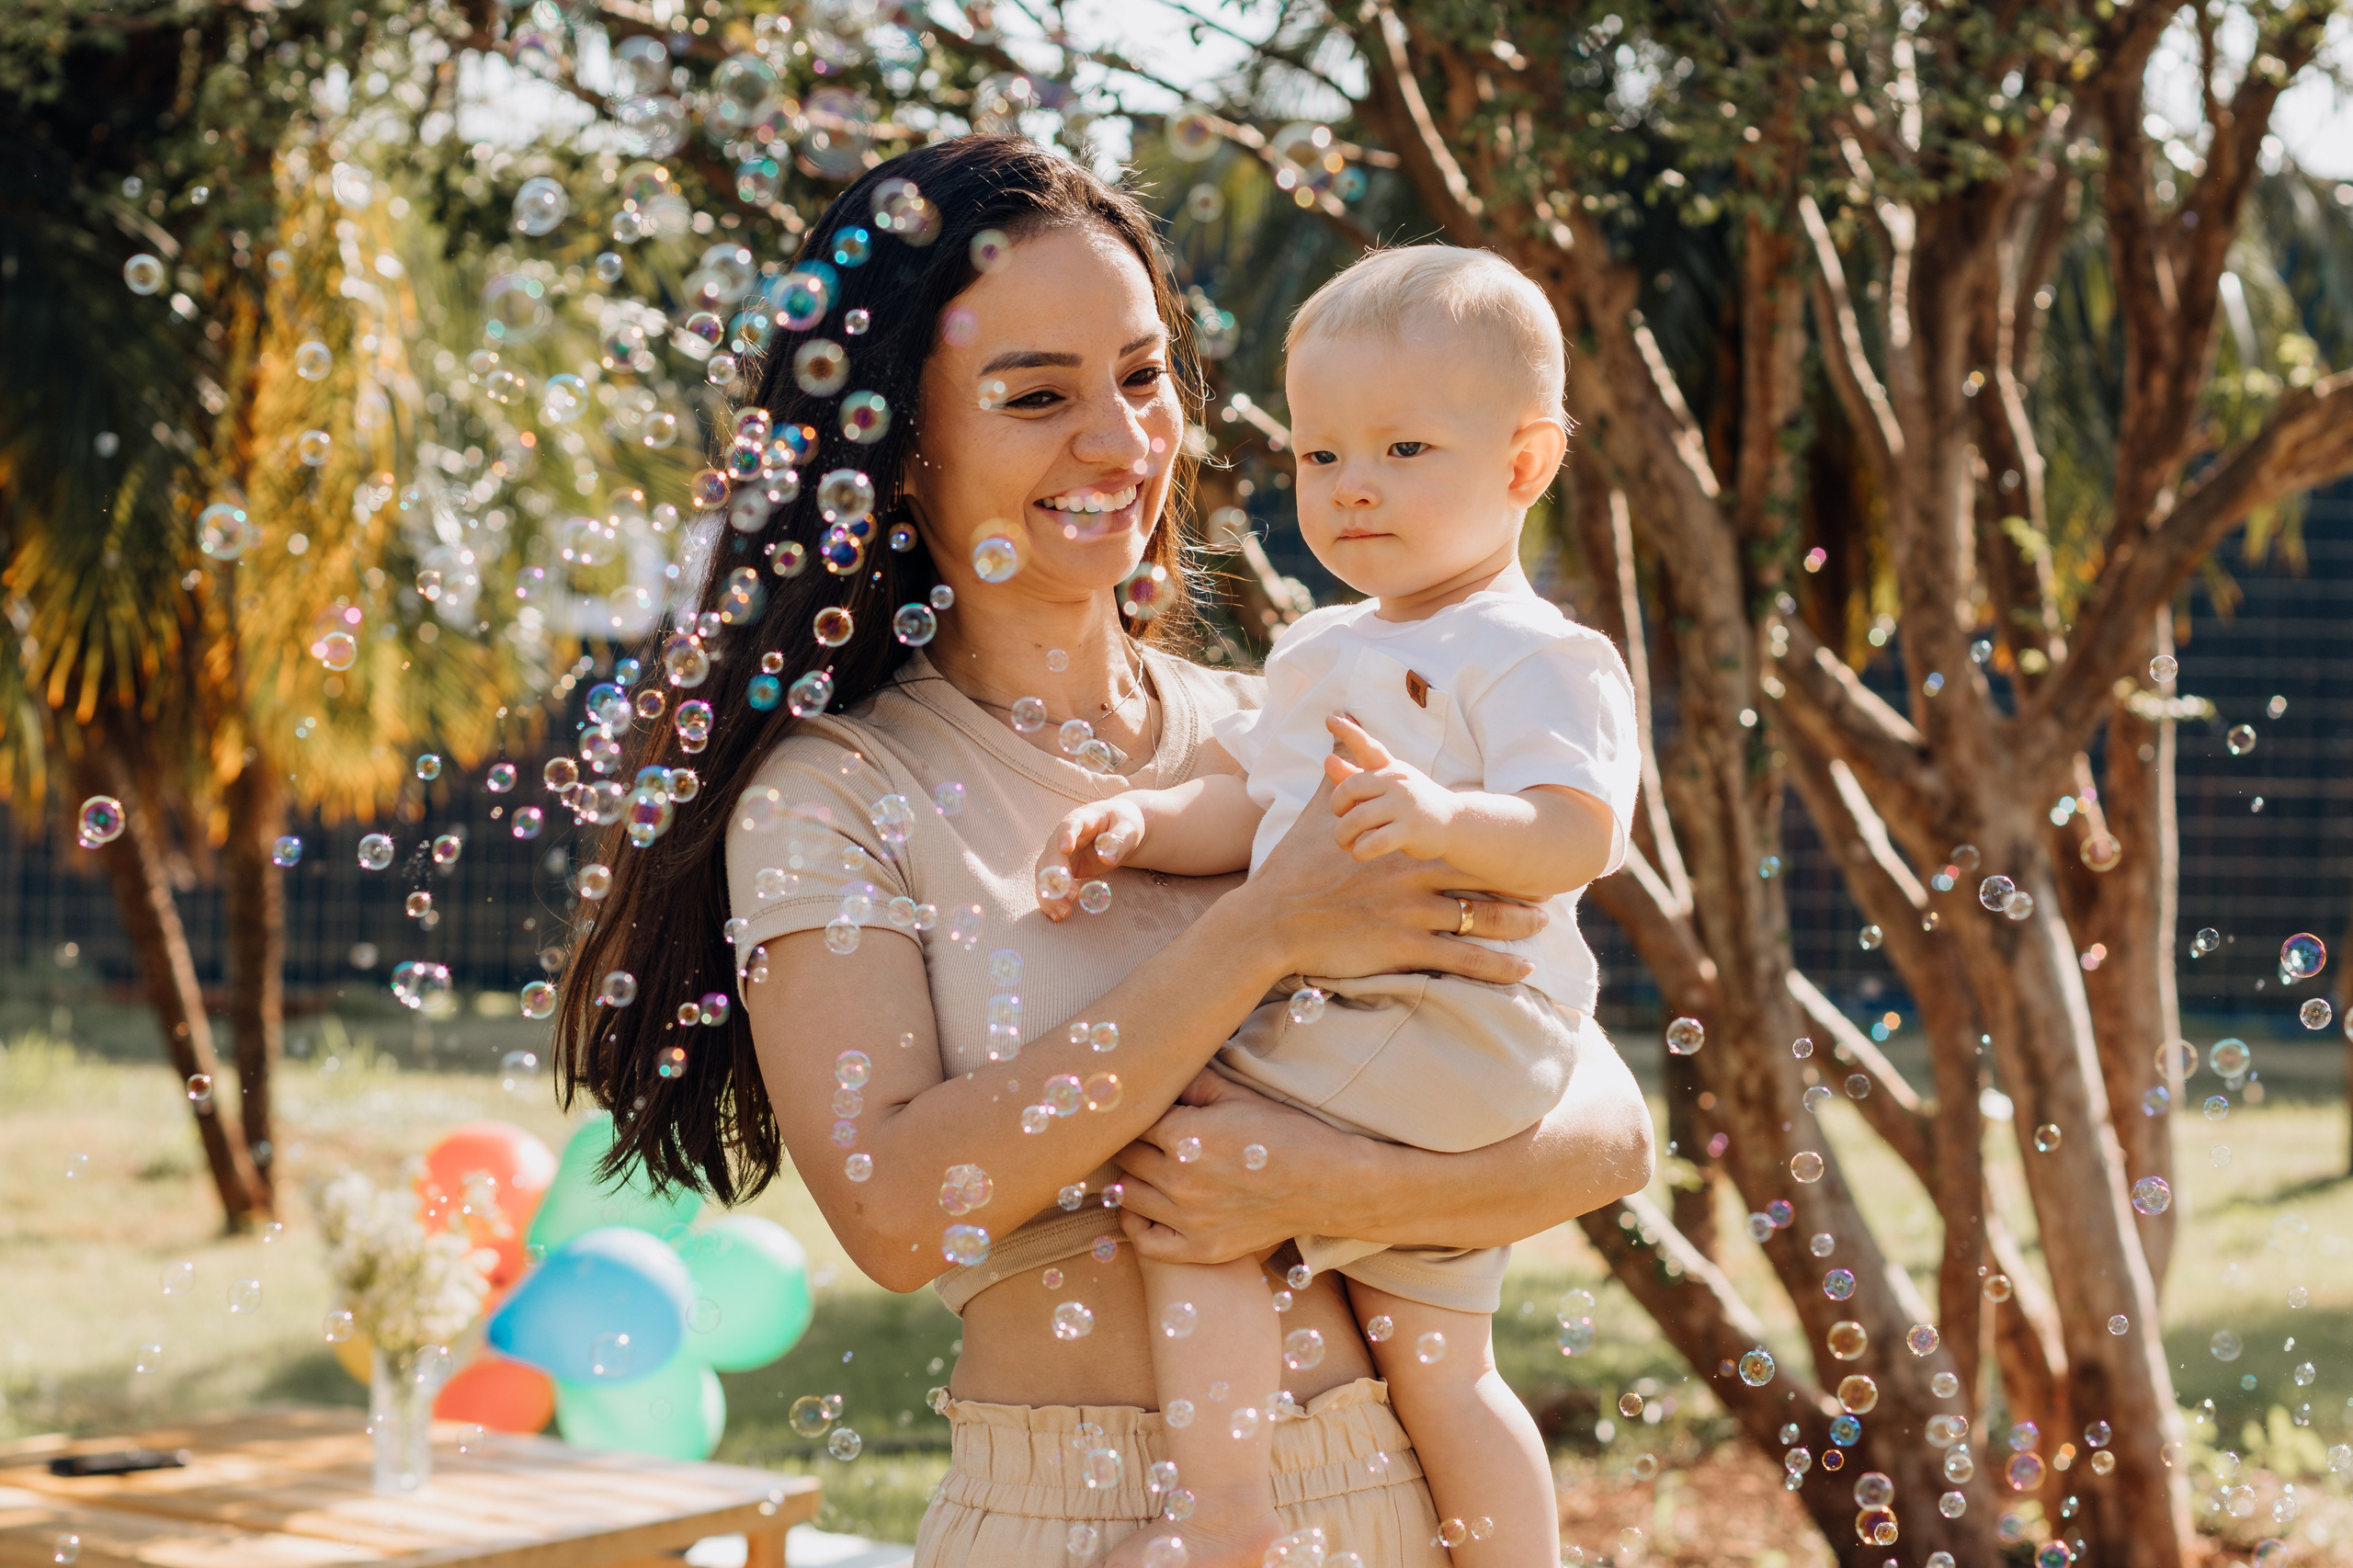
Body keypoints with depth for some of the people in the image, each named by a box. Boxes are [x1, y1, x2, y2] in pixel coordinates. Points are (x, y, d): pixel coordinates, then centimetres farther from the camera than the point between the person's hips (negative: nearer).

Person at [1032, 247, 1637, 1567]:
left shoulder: (1537, 659, -8)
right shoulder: (1321, 655, 19)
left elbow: (1575, 834, -20)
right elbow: (1249, 804, 17)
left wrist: (1445, 818, -36)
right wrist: (1140, 825, -1)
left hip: (1442, 1030, -9)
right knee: (1437, 1366, 14)